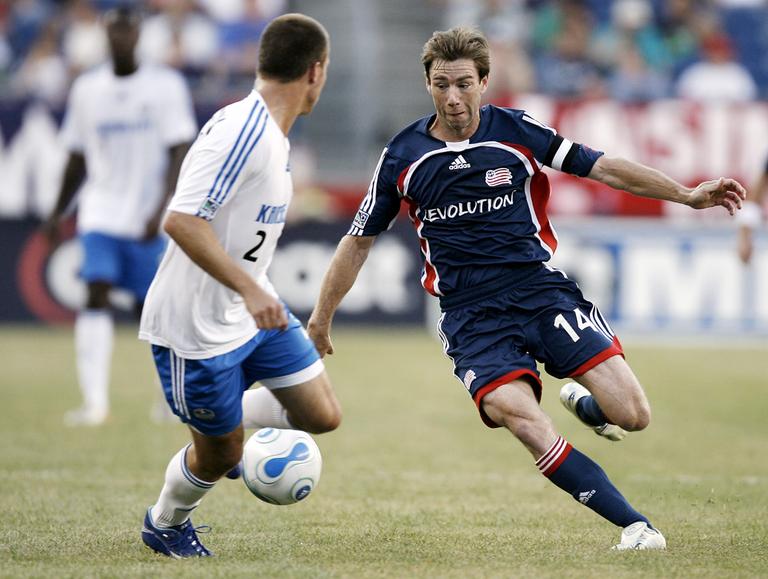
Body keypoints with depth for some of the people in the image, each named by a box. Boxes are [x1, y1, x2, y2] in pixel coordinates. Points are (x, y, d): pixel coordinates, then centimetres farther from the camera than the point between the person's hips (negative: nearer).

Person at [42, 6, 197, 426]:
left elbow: (179, 153, -8)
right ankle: (94, 401, -22)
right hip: (101, 214, 2)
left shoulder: (166, 86, -3)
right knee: (96, 295, -16)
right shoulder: (86, 89, 7)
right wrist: (58, 213, 12)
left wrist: (161, 208, -20)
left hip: (149, 222, -2)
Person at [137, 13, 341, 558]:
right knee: (218, 454, 8)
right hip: (196, 325, -9)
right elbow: (181, 221, -32)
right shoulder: (242, 130, -26)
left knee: (322, 415, 3)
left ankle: (228, 435, 29)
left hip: (251, 309, 9)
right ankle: (165, 524, 37)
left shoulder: (271, 133, 5)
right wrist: (250, 289, -34)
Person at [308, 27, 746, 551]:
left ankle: (583, 403, 24)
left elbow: (605, 169, 5)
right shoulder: (403, 157, 4)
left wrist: (688, 194, -3)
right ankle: (636, 525, -21)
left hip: (541, 290, 1)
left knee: (631, 415, -14)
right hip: (472, 317, 0)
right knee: (526, 423, -28)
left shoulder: (516, 132, 1)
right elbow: (360, 239, 16)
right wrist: (322, 317, 17)